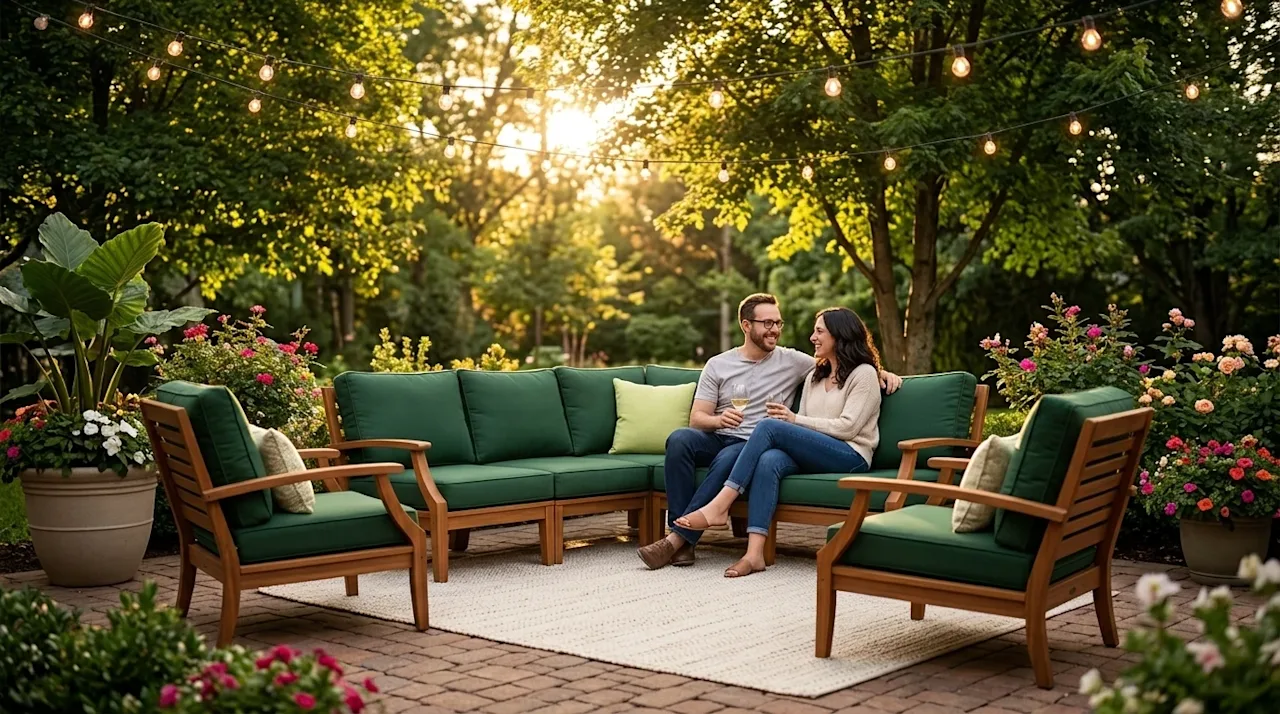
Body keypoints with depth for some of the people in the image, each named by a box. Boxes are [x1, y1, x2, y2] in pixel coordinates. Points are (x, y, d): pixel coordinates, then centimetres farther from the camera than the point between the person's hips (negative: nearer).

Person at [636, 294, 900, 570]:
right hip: (716, 439, 2)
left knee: (729, 458, -37)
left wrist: (879, 372, -2)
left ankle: (678, 538, -32)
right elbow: (697, 419, 6)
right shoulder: (717, 365, 11)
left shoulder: (792, 361, 10)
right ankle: (683, 542, -32)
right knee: (679, 438, -32)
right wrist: (719, 420, -17)